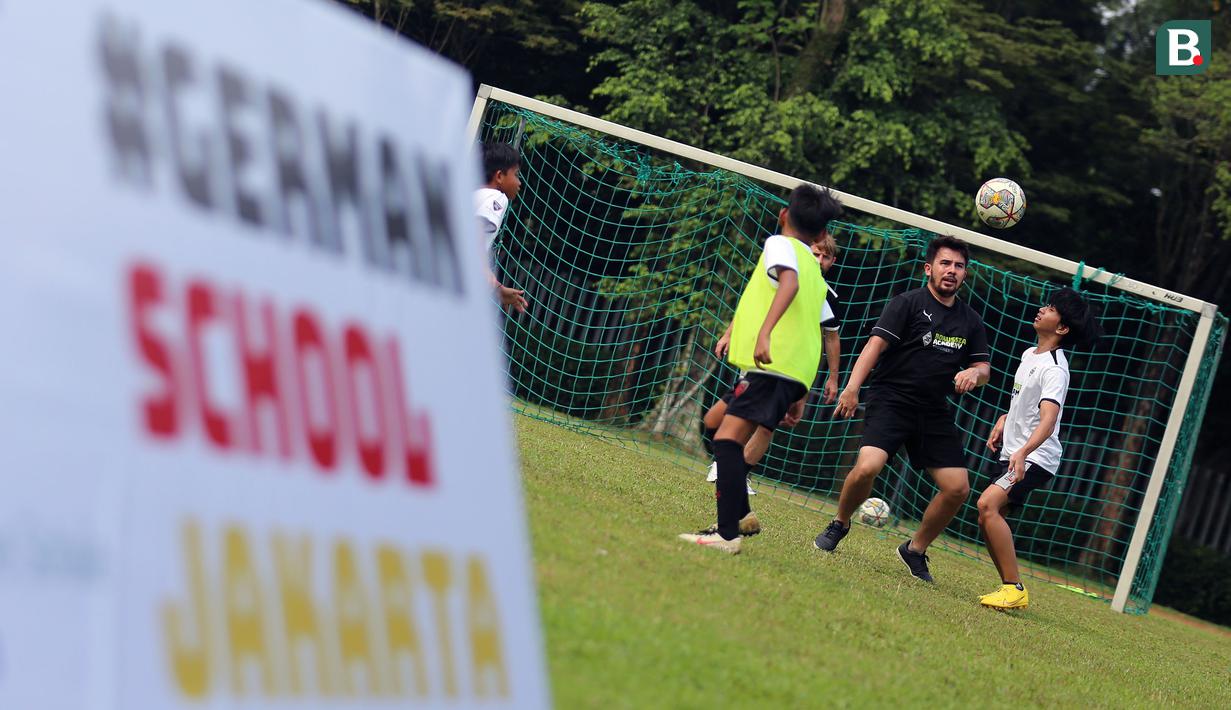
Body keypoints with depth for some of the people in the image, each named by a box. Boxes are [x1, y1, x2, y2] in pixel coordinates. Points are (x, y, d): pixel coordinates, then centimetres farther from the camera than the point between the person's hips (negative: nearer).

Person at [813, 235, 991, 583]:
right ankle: (839, 525, 5)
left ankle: (915, 550, 18)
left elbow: (983, 367, 15)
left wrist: (973, 373, -11)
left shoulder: (970, 320, 12)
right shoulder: (907, 303, -4)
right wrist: (852, 387, -26)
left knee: (957, 488, -4)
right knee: (867, 467, -26)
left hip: (935, 412, 5)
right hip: (891, 401, -5)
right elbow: (876, 344, -13)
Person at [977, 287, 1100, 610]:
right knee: (987, 520, 9)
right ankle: (1011, 592, 17)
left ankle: (1015, 589, -25)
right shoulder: (1029, 355, 9)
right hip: (1014, 454, 10)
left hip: (1035, 458, -10)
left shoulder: (1053, 369, -19)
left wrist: (1023, 452, -47)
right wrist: (1003, 420, 15)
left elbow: (1048, 420, -33)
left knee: (988, 504, -26)